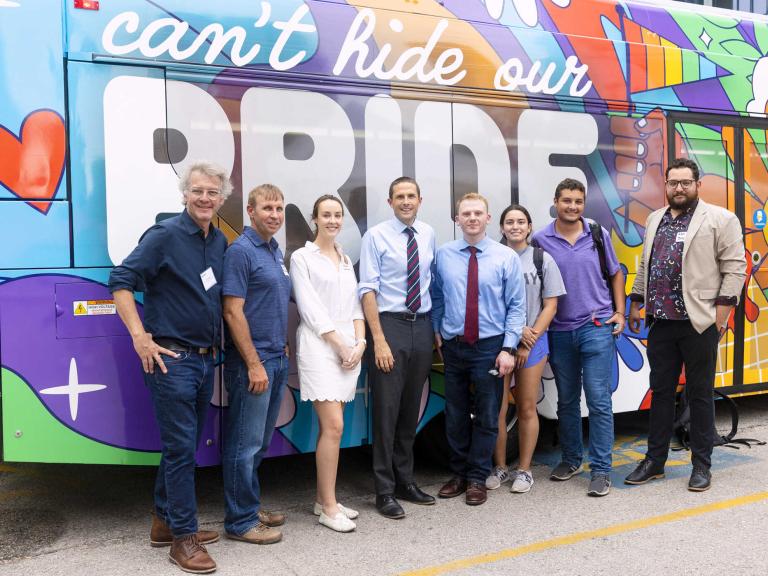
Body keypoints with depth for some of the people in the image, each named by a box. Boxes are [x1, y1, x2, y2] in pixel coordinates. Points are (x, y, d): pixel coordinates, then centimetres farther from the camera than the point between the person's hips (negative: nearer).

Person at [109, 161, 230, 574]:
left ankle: (164, 521, 32)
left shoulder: (219, 242, 10)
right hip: (172, 358, -7)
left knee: (184, 444, 16)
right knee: (181, 447, -2)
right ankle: (183, 538, 11)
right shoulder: (165, 235, -11)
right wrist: (140, 337, -19)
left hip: (206, 358, 7)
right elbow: (121, 281, -14)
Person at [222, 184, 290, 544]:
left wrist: (283, 346, 15)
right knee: (245, 443, 0)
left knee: (261, 443, 17)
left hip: (277, 359, 9)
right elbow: (233, 312, -17)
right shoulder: (241, 251, -12)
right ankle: (240, 522, 11)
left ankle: (251, 506, 29)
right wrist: (255, 364, -18)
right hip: (252, 362, -9)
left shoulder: (276, 251, 14)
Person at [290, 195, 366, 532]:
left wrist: (359, 342, -1)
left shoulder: (346, 260, 17)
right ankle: (329, 507, -1)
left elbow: (355, 304, 14)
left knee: (329, 426, 9)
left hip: (350, 346, 6)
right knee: (333, 426, -11)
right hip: (319, 346, -6)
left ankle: (323, 499, 18)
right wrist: (341, 345, -11)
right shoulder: (302, 257, -1)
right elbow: (310, 308, -8)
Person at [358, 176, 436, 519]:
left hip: (422, 326, 5)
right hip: (389, 324, -5)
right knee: (387, 410, -1)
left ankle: (405, 481, 29)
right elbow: (368, 290, -10)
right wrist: (379, 340, -16)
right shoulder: (376, 236, -5)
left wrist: (434, 329, 11)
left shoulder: (428, 234, 8)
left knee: (412, 409, 14)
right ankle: (385, 491, 11)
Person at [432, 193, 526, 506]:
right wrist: (437, 332, 6)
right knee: (455, 415, 13)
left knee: (486, 417, 7)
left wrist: (508, 348, -11)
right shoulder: (443, 255, 1)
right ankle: (458, 474, 30)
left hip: (490, 347, -2)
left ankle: (477, 479, 23)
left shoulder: (506, 256, -5)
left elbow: (516, 306, -5)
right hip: (453, 346, 2)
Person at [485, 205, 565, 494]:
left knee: (527, 409, 5)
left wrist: (529, 342, -6)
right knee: (497, 408, 1)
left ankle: (524, 470, 16)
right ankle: (499, 467, 16)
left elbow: (550, 306, 2)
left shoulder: (543, 260, 3)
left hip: (533, 342, 0)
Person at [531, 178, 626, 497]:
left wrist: (619, 312, 4)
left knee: (599, 400, -4)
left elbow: (615, 274, 13)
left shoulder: (599, 235, 3)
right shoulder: (540, 240, -1)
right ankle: (571, 459, 30)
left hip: (597, 328, -1)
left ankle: (601, 469, 5)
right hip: (559, 331, 1)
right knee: (567, 401, 14)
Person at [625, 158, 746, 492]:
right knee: (660, 392, 11)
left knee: (699, 394, 6)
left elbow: (735, 267, -6)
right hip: (661, 321, 5)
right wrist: (636, 302, 15)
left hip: (699, 322, -5)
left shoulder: (720, 219, -3)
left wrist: (723, 306, -13)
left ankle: (702, 464, 18)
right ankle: (654, 461, 21)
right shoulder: (655, 220, 15)